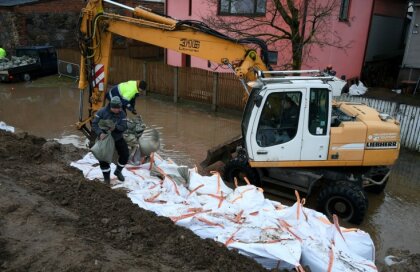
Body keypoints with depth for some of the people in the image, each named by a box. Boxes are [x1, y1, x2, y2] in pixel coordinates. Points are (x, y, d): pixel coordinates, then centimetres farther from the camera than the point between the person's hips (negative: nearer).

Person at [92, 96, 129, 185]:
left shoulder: (122, 114, -13)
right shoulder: (102, 112, -18)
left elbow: (124, 127, -18)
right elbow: (94, 124, -19)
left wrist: (115, 127, -40)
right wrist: (100, 133, -36)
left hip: (118, 138, 2)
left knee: (125, 154, -1)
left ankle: (118, 171, 27)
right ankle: (106, 177, 14)